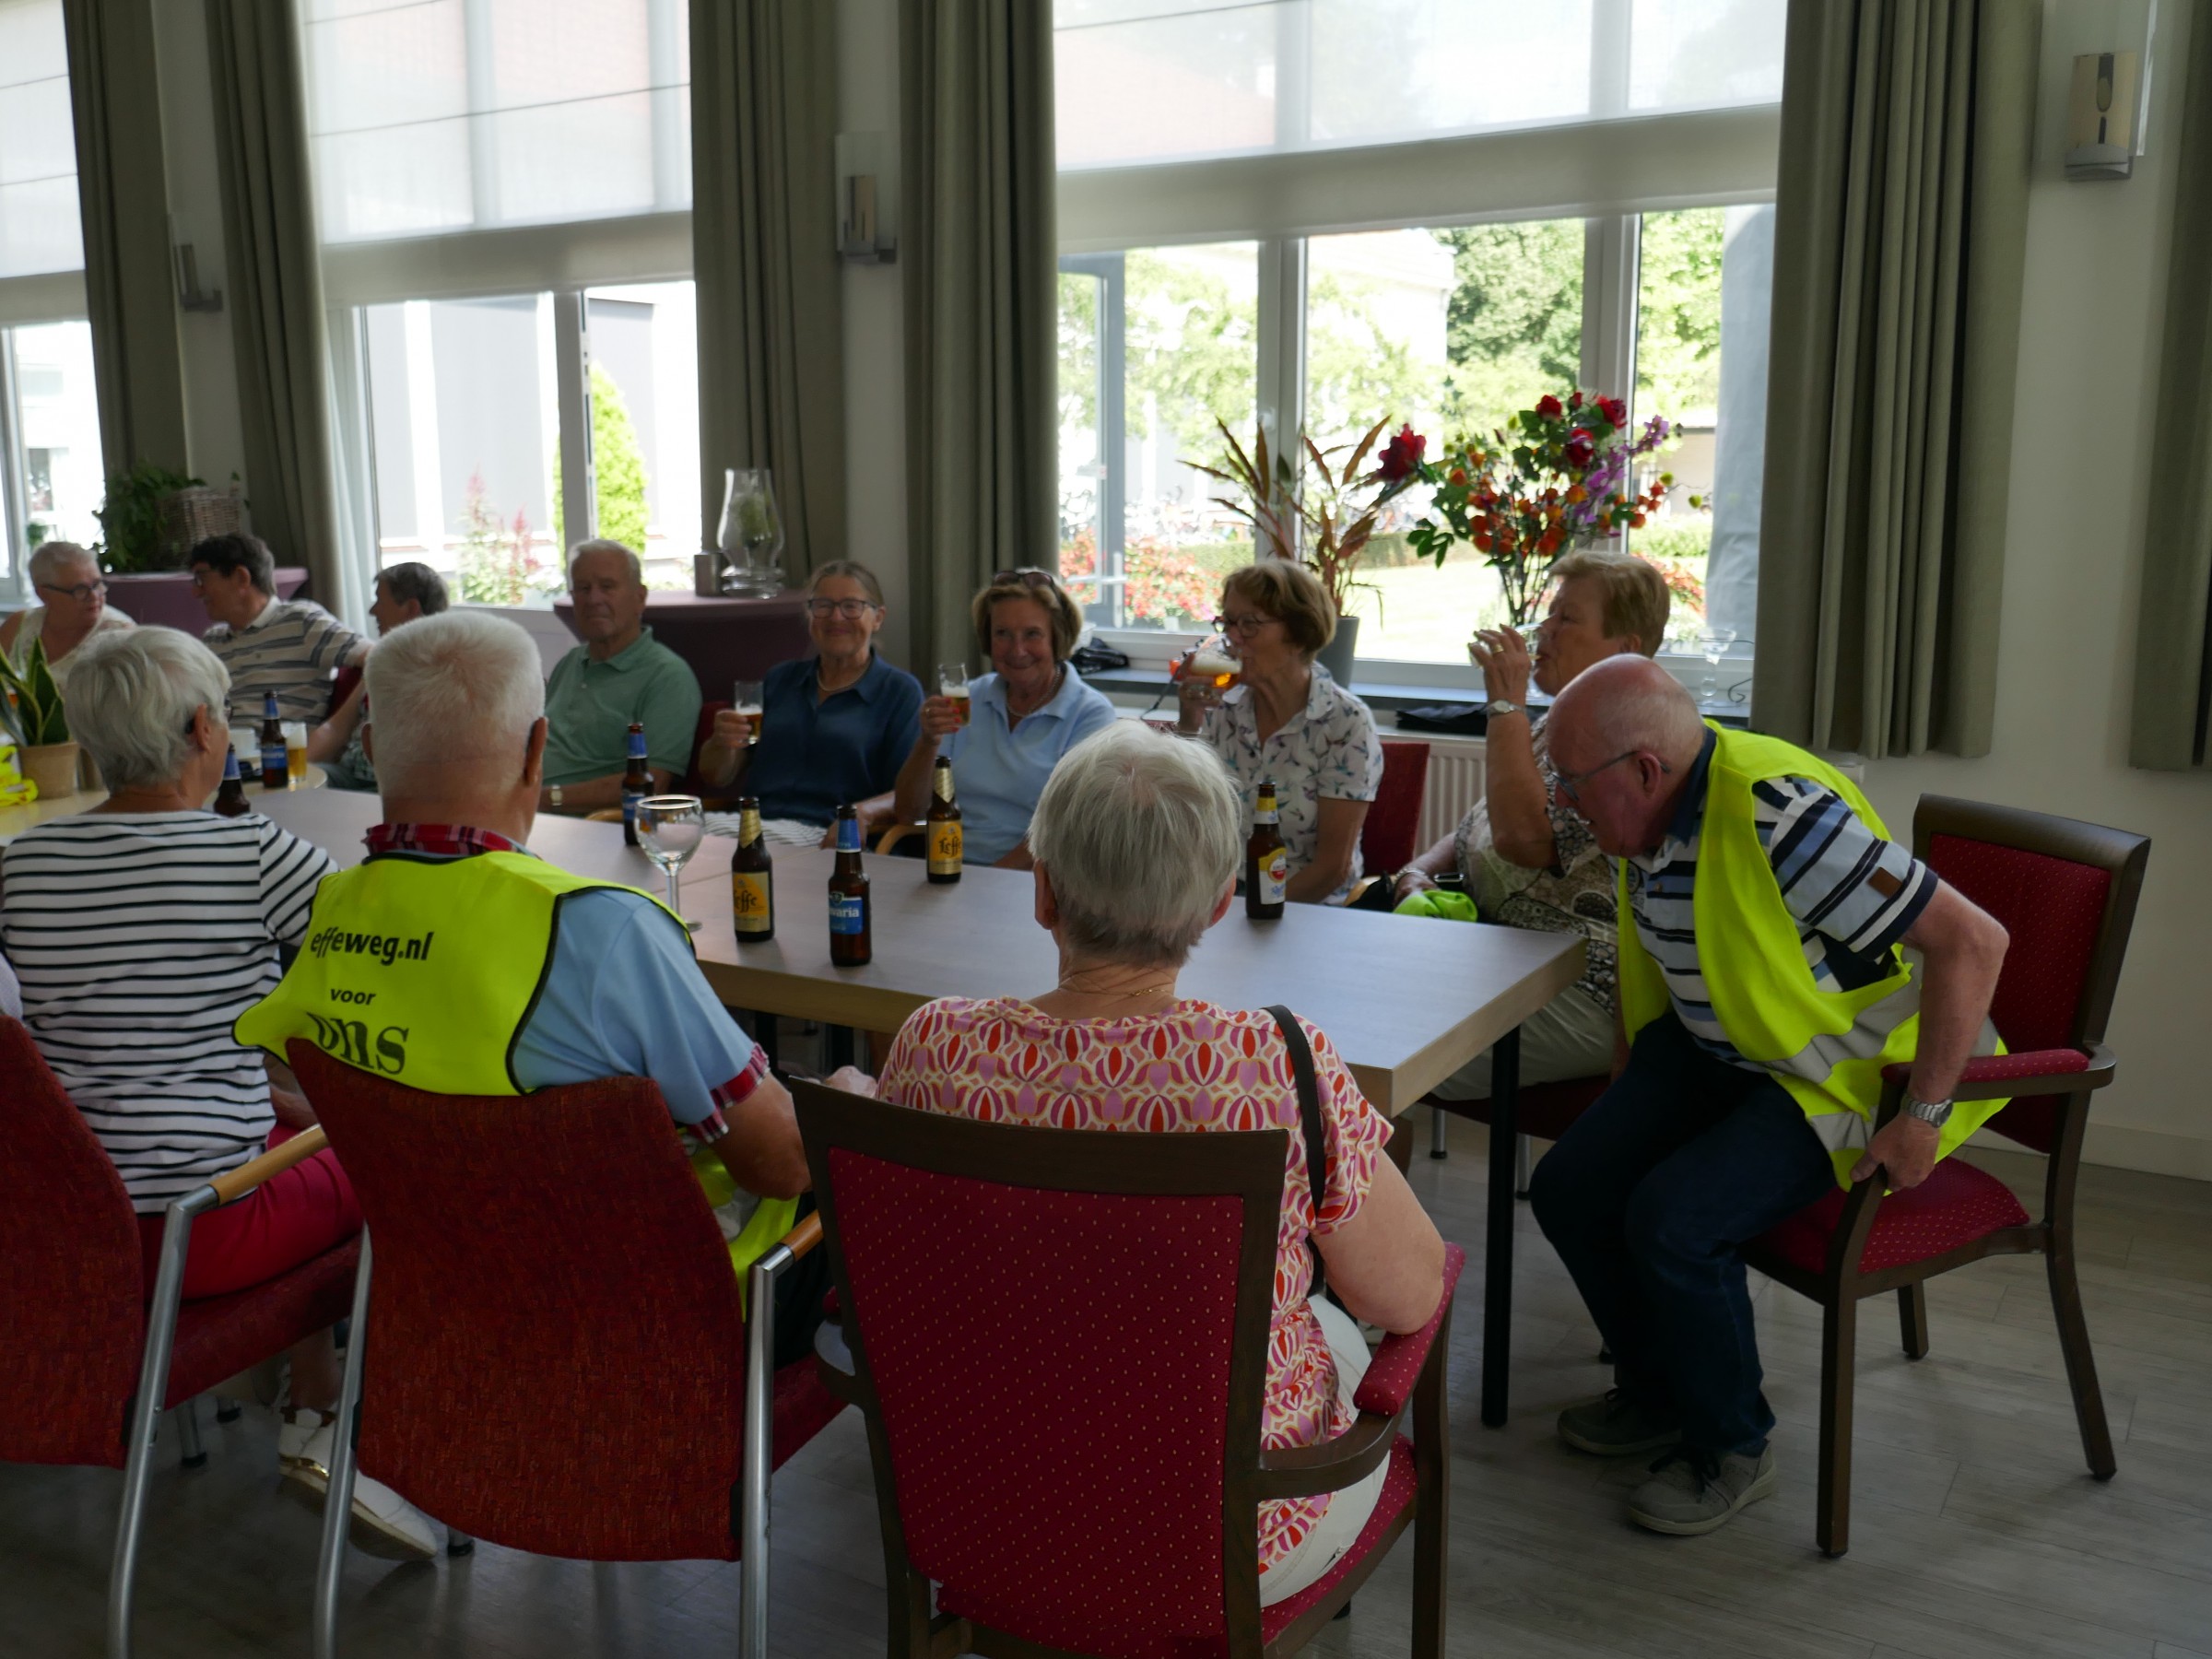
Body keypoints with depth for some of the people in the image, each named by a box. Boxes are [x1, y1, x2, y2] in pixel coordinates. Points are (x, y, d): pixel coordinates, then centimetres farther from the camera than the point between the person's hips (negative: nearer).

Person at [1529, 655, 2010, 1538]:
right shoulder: (1650, 812, -3)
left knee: (1673, 1221, -25)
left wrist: (1923, 1120, -26)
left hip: (1851, 1073, -8)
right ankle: (1659, 1391, 21)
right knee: (1569, 1189, -3)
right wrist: (1628, 1076, 16)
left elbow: (1973, 941, -30)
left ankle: (1731, 1448, 1)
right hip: (1714, 1050, 9)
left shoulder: (1779, 816, -32)